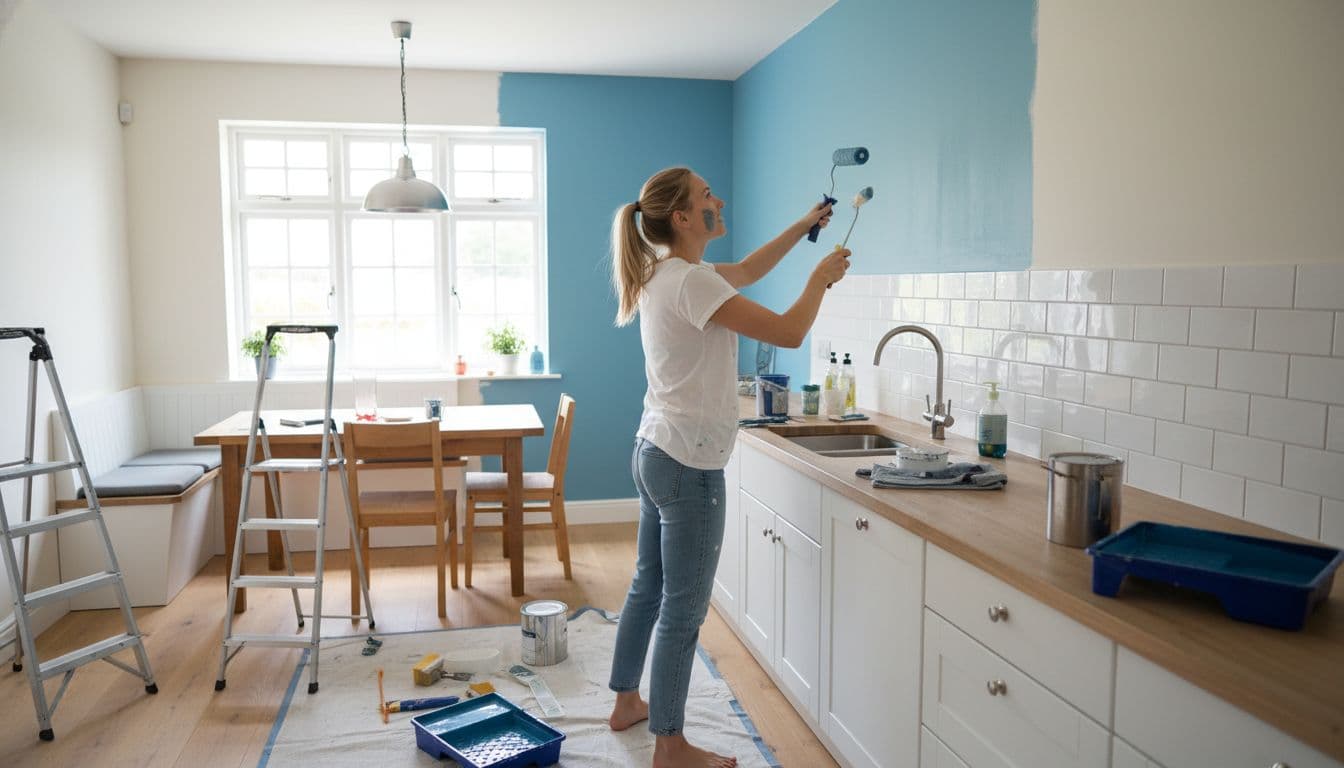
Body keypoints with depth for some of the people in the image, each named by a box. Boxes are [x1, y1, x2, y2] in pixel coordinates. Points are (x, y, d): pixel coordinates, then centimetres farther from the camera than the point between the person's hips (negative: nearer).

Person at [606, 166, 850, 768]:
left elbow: (743, 272, 25)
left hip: (654, 454, 10)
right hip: (689, 467, -10)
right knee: (683, 611, 2)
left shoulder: (665, 275, 9)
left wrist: (801, 226, 25)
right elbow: (787, 333, -21)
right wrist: (821, 277, -4)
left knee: (648, 586, 23)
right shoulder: (691, 282, -21)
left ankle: (627, 702, 40)